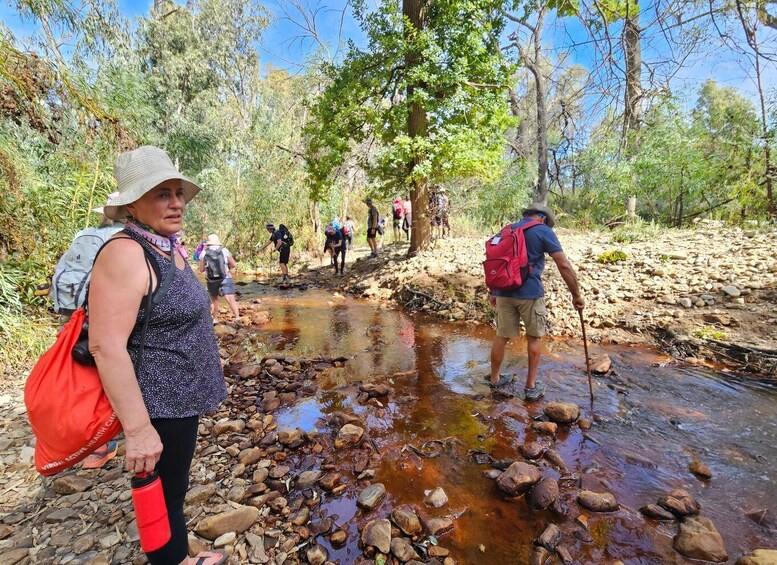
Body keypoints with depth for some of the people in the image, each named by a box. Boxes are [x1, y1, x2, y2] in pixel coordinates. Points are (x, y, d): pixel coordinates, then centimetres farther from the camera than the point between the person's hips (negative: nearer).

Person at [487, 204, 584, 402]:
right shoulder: (544, 231, -2)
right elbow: (564, 266, -8)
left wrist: (492, 292, 22)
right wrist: (576, 294, -2)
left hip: (504, 291, 4)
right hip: (530, 293, -4)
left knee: (502, 336, 14)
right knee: (534, 337, 13)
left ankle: (494, 378, 28)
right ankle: (531, 387, 21)